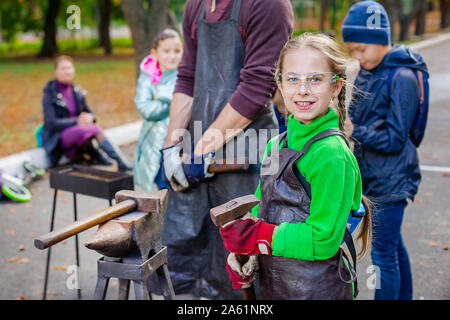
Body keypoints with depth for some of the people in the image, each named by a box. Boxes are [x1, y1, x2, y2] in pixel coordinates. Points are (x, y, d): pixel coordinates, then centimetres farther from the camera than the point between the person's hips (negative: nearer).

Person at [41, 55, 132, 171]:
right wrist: (77, 121, -25)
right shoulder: (50, 94, -7)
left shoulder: (77, 91, 10)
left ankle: (121, 162, -33)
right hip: (57, 138, -5)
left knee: (95, 126, -29)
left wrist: (90, 117, -15)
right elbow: (51, 123, -16)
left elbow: (89, 113, 11)